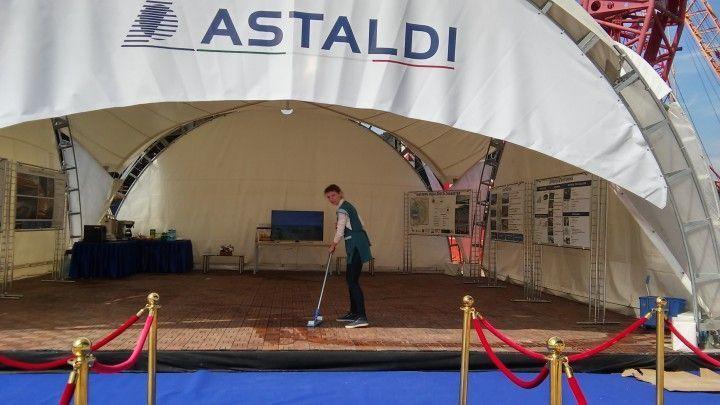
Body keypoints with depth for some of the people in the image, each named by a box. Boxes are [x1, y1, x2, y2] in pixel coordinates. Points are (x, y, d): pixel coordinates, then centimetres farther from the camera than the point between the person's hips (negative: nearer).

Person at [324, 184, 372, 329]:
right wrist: (340, 226, 13)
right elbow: (359, 224, 22)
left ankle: (362, 317, -18)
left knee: (352, 280, -13)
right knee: (350, 278, 15)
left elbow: (340, 231, -9)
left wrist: (333, 244, 9)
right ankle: (354, 313, 23)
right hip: (358, 245, 10)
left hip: (356, 246, -10)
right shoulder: (347, 206, 19)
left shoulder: (342, 209, -11)